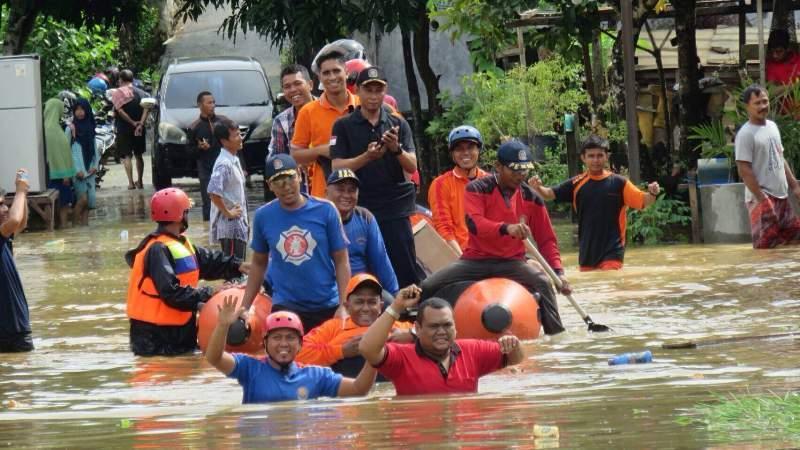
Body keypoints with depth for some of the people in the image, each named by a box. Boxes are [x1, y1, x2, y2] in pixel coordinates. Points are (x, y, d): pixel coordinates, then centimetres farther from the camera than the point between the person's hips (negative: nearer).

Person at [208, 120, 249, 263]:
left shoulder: (234, 161, 12)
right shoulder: (224, 164, -18)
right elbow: (213, 192, -29)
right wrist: (227, 213, -19)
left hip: (238, 223, 10)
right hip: (229, 225, -10)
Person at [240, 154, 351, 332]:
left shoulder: (325, 210, -4)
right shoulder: (263, 216, 1)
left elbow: (341, 261, -1)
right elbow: (258, 263, 12)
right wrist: (244, 307, 9)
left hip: (327, 306, 0)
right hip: (285, 307, 1)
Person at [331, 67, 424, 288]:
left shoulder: (398, 124, 10)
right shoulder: (343, 126, 6)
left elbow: (412, 166, 3)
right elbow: (337, 167, -4)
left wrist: (397, 149, -18)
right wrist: (367, 157, -20)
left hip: (395, 208, 1)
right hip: (359, 207, -1)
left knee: (407, 273, -5)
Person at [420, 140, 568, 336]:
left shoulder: (532, 199, 1)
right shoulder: (478, 189, -7)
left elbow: (546, 240, 5)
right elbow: (473, 223, -26)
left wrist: (558, 272, -12)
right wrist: (506, 228, -45)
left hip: (511, 261, 1)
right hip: (476, 259, -1)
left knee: (543, 284, -30)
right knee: (428, 288, -17)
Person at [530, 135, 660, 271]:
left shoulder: (619, 183, -4)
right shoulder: (577, 184, 2)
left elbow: (642, 201, -5)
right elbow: (550, 194, -2)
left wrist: (652, 194, -27)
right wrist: (537, 188, -23)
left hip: (612, 251, -4)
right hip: (587, 253, 4)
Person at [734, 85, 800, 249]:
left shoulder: (772, 126, 12)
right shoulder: (746, 134, -15)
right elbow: (744, 171, -18)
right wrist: (762, 199, -21)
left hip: (781, 195, 9)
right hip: (762, 198, -9)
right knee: (765, 246, -9)